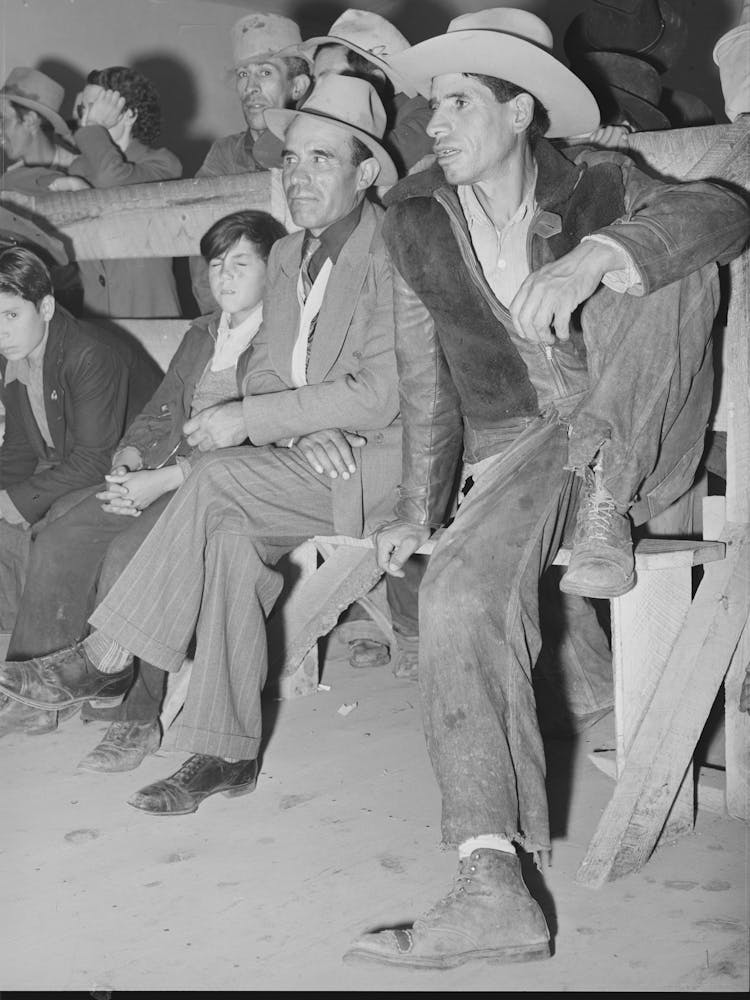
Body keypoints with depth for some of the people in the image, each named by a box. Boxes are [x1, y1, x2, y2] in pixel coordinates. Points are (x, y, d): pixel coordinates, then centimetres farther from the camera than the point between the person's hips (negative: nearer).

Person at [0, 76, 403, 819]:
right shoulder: (287, 254, 15)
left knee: (218, 480, -26)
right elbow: (264, 368, 12)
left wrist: (247, 420, -19)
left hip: (384, 463, -6)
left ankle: (107, 660, -16)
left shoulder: (396, 252, -10)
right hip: (307, 462, 7)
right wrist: (303, 427, -12)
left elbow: (380, 394, -18)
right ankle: (225, 751, -19)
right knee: (232, 532, -22)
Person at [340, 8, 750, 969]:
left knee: (657, 258, -25)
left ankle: (608, 507, -23)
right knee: (458, 594, -29)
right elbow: (424, 378, 8)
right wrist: (417, 509, 2)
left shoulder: (594, 182, -2)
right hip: (517, 451, 1)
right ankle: (492, 888, -30)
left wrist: (595, 256, -39)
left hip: (633, 437, -1)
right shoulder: (415, 217, 4)